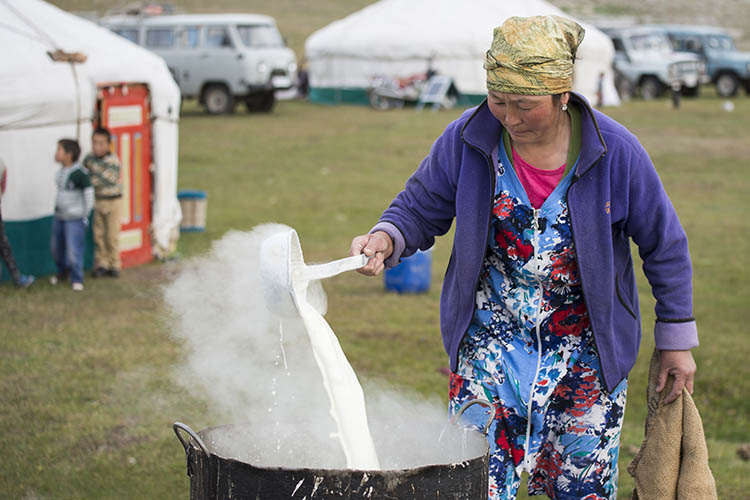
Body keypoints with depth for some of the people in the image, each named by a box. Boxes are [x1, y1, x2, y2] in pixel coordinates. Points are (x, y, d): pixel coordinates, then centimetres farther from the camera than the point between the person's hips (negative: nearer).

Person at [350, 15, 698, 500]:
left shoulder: (614, 151, -12)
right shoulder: (466, 141, -10)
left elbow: (664, 245, -1)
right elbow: (419, 209, 4)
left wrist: (677, 341, 4)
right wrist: (386, 239, -19)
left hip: (587, 355, 0)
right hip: (488, 349, 0)